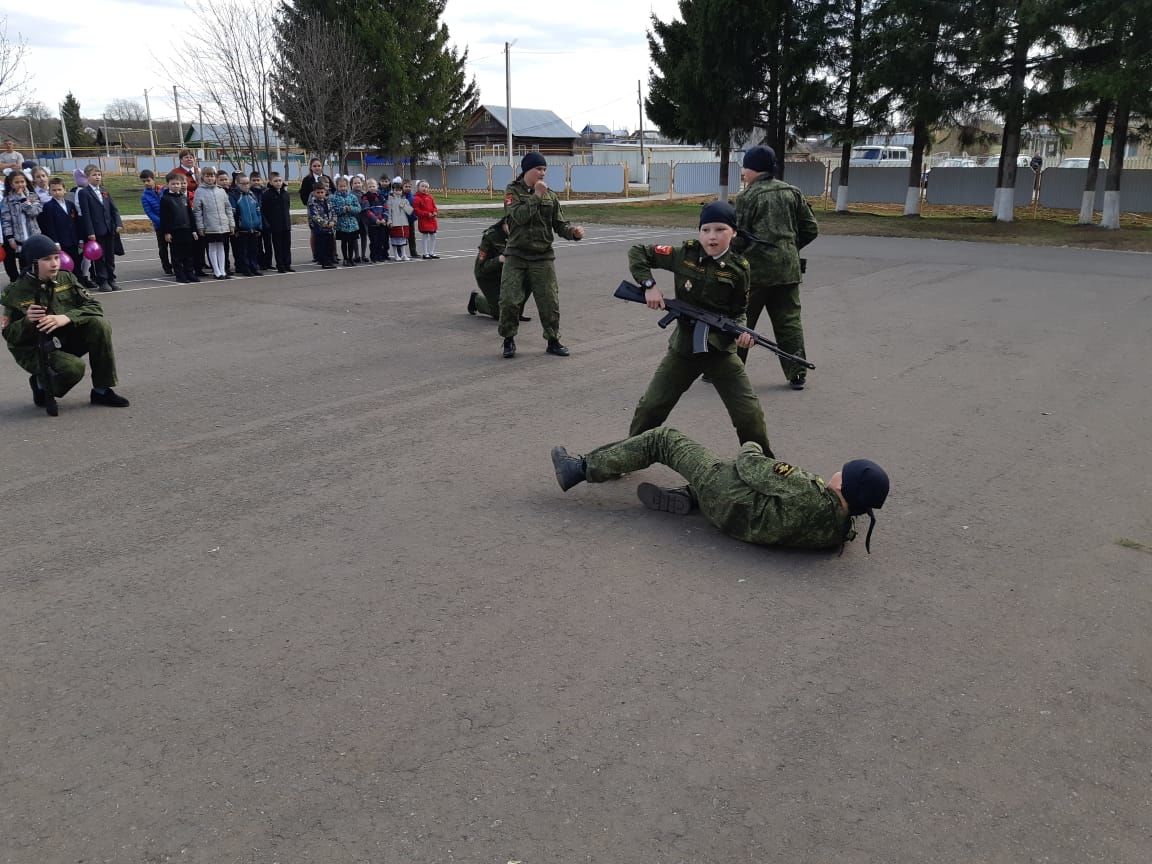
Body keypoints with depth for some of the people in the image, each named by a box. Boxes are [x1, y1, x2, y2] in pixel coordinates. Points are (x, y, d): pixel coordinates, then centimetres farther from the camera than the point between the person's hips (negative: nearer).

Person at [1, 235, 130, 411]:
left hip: (65, 339, 5)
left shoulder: (66, 278, -2)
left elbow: (93, 307, -10)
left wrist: (66, 318, -27)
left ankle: (102, 390, -14)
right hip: (34, 350, -4)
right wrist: (27, 321, -32)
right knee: (74, 367, -33)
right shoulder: (15, 292, -12)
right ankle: (41, 385, 4)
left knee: (99, 324, -22)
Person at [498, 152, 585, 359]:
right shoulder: (513, 191, -2)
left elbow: (560, 224, 4)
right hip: (516, 255, -2)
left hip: (543, 256, 2)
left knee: (550, 301, 2)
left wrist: (573, 231, -16)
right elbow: (519, 216, -18)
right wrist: (536, 196, -19)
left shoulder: (550, 195, 6)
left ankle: (553, 340, 18)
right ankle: (509, 340, 14)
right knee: (509, 301, -5)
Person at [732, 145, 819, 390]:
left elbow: (738, 238, -9)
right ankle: (797, 374, 9)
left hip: (755, 268, -5)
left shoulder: (747, 197, -7)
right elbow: (811, 229, 10)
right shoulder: (793, 193, 9)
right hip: (788, 268, 5)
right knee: (789, 321, 10)